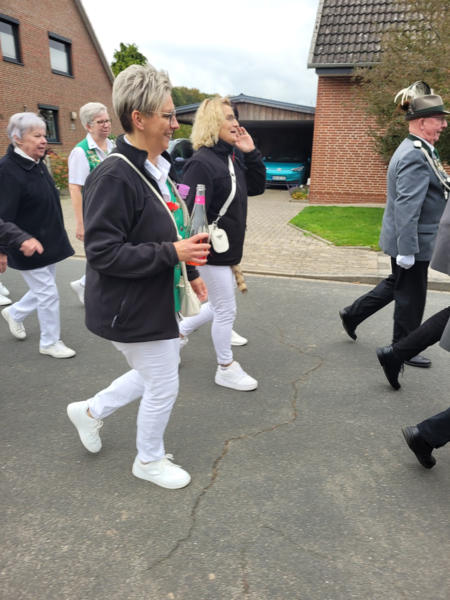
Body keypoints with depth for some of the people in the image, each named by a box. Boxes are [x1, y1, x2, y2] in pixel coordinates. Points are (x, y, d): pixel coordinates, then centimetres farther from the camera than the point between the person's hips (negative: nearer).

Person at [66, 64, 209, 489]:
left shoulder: (155, 168, 8)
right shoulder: (114, 177, -23)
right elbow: (103, 252, -26)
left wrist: (191, 271, 15)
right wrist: (172, 253, -29)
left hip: (157, 300, 10)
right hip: (132, 310, -9)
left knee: (157, 374, 22)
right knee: (163, 387, 7)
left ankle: (91, 411, 43)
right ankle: (149, 460, 36)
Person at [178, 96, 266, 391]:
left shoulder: (232, 158, 9)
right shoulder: (201, 163, -19)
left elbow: (257, 187, 11)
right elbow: (192, 212, -24)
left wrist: (251, 152, 0)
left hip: (228, 249, 9)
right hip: (213, 252, -9)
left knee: (220, 306, 21)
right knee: (226, 310, 4)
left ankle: (179, 331, 39)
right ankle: (226, 369, 23)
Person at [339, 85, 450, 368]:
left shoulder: (416, 150, 11)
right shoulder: (416, 156, -22)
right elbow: (407, 207, -28)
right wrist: (407, 250, -27)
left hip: (412, 240, 10)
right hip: (413, 242, -10)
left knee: (397, 285, 24)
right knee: (411, 298, 5)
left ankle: (353, 314, 34)